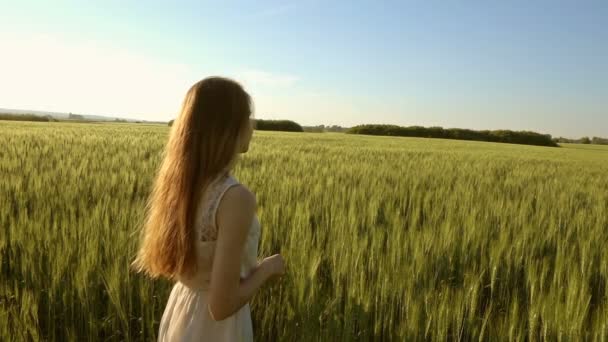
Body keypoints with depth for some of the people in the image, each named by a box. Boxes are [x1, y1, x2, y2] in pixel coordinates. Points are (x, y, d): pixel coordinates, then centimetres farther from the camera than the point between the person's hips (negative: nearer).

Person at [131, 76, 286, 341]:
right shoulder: (236, 197, -28)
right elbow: (222, 305, -26)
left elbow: (168, 262, 6)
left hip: (179, 316, 7)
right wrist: (267, 268, -10)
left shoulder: (178, 181, -5)